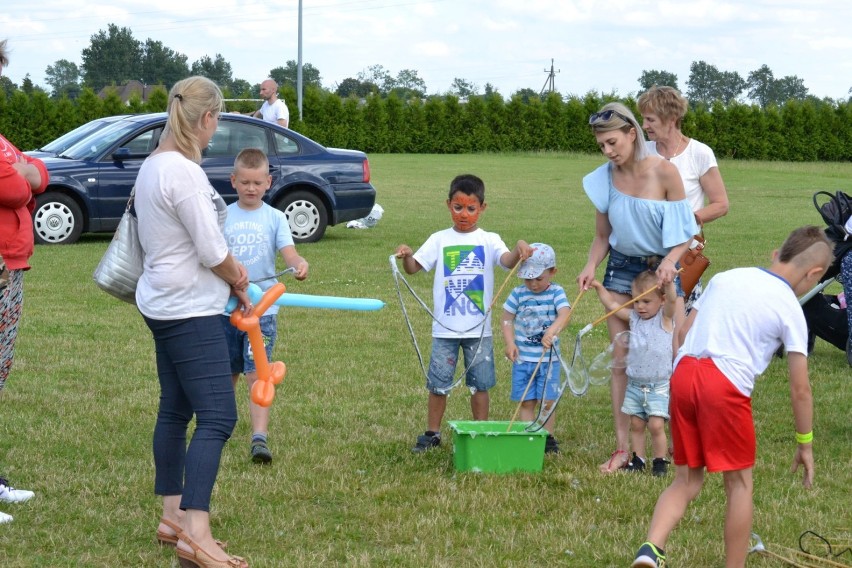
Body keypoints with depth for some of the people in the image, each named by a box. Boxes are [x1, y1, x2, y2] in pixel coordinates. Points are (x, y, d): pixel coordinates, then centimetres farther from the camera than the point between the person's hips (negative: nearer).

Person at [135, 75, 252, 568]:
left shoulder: (153, 166, 10)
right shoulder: (184, 173, -21)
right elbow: (212, 252, -18)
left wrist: (228, 269, 5)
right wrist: (239, 282, 1)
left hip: (164, 304, 11)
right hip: (190, 310, -11)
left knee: (176, 410, 16)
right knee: (217, 418, -12)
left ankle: (173, 517, 23)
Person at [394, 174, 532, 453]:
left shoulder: (489, 241, 0)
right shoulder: (440, 240, 3)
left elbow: (508, 260, -18)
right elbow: (413, 267, -4)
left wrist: (519, 251, -40)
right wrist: (406, 257, -27)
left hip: (479, 329, -1)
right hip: (445, 328, 1)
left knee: (479, 384, 7)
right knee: (438, 383, 6)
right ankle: (432, 433, 18)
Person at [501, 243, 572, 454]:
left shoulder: (556, 293, -6)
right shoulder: (518, 294, 0)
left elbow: (565, 314, -21)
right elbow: (506, 318, 5)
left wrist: (552, 331, -40)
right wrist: (510, 343, -10)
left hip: (548, 359, -2)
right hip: (523, 358, 2)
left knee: (547, 401, 1)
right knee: (526, 402, 3)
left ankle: (547, 438, 15)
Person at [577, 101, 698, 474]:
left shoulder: (664, 172, -15)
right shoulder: (604, 179, -5)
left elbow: (685, 234, -9)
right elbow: (602, 236, 5)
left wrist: (670, 259, -27)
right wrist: (591, 266, -12)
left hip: (662, 268, -3)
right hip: (622, 267, 3)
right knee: (621, 360, 0)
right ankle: (622, 448, 4)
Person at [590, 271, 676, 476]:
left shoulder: (665, 318, -5)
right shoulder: (634, 318, 8)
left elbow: (672, 299, -23)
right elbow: (612, 305, 15)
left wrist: (669, 281, -40)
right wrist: (599, 287, 6)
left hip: (659, 386, -5)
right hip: (634, 384, 5)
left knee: (656, 425, -10)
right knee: (636, 424, 7)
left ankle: (660, 461, 3)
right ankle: (638, 459, 18)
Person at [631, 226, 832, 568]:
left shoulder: (726, 277, 17)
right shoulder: (790, 309, 2)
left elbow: (683, 332, 19)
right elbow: (799, 389, 3)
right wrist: (805, 444, 12)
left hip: (683, 373, 5)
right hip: (727, 385, -5)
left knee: (686, 479, 14)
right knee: (740, 483, 11)